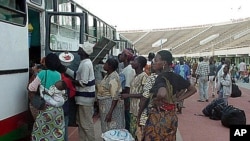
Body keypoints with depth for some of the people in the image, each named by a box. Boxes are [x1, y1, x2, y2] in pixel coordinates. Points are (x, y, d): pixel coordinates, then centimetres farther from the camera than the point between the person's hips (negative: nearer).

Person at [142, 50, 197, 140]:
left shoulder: (161, 77, -19)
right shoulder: (175, 76, 3)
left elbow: (162, 94, -41)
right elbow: (192, 89, 14)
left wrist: (156, 100, -20)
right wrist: (176, 99, 7)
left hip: (159, 117, -7)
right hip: (171, 116, 8)